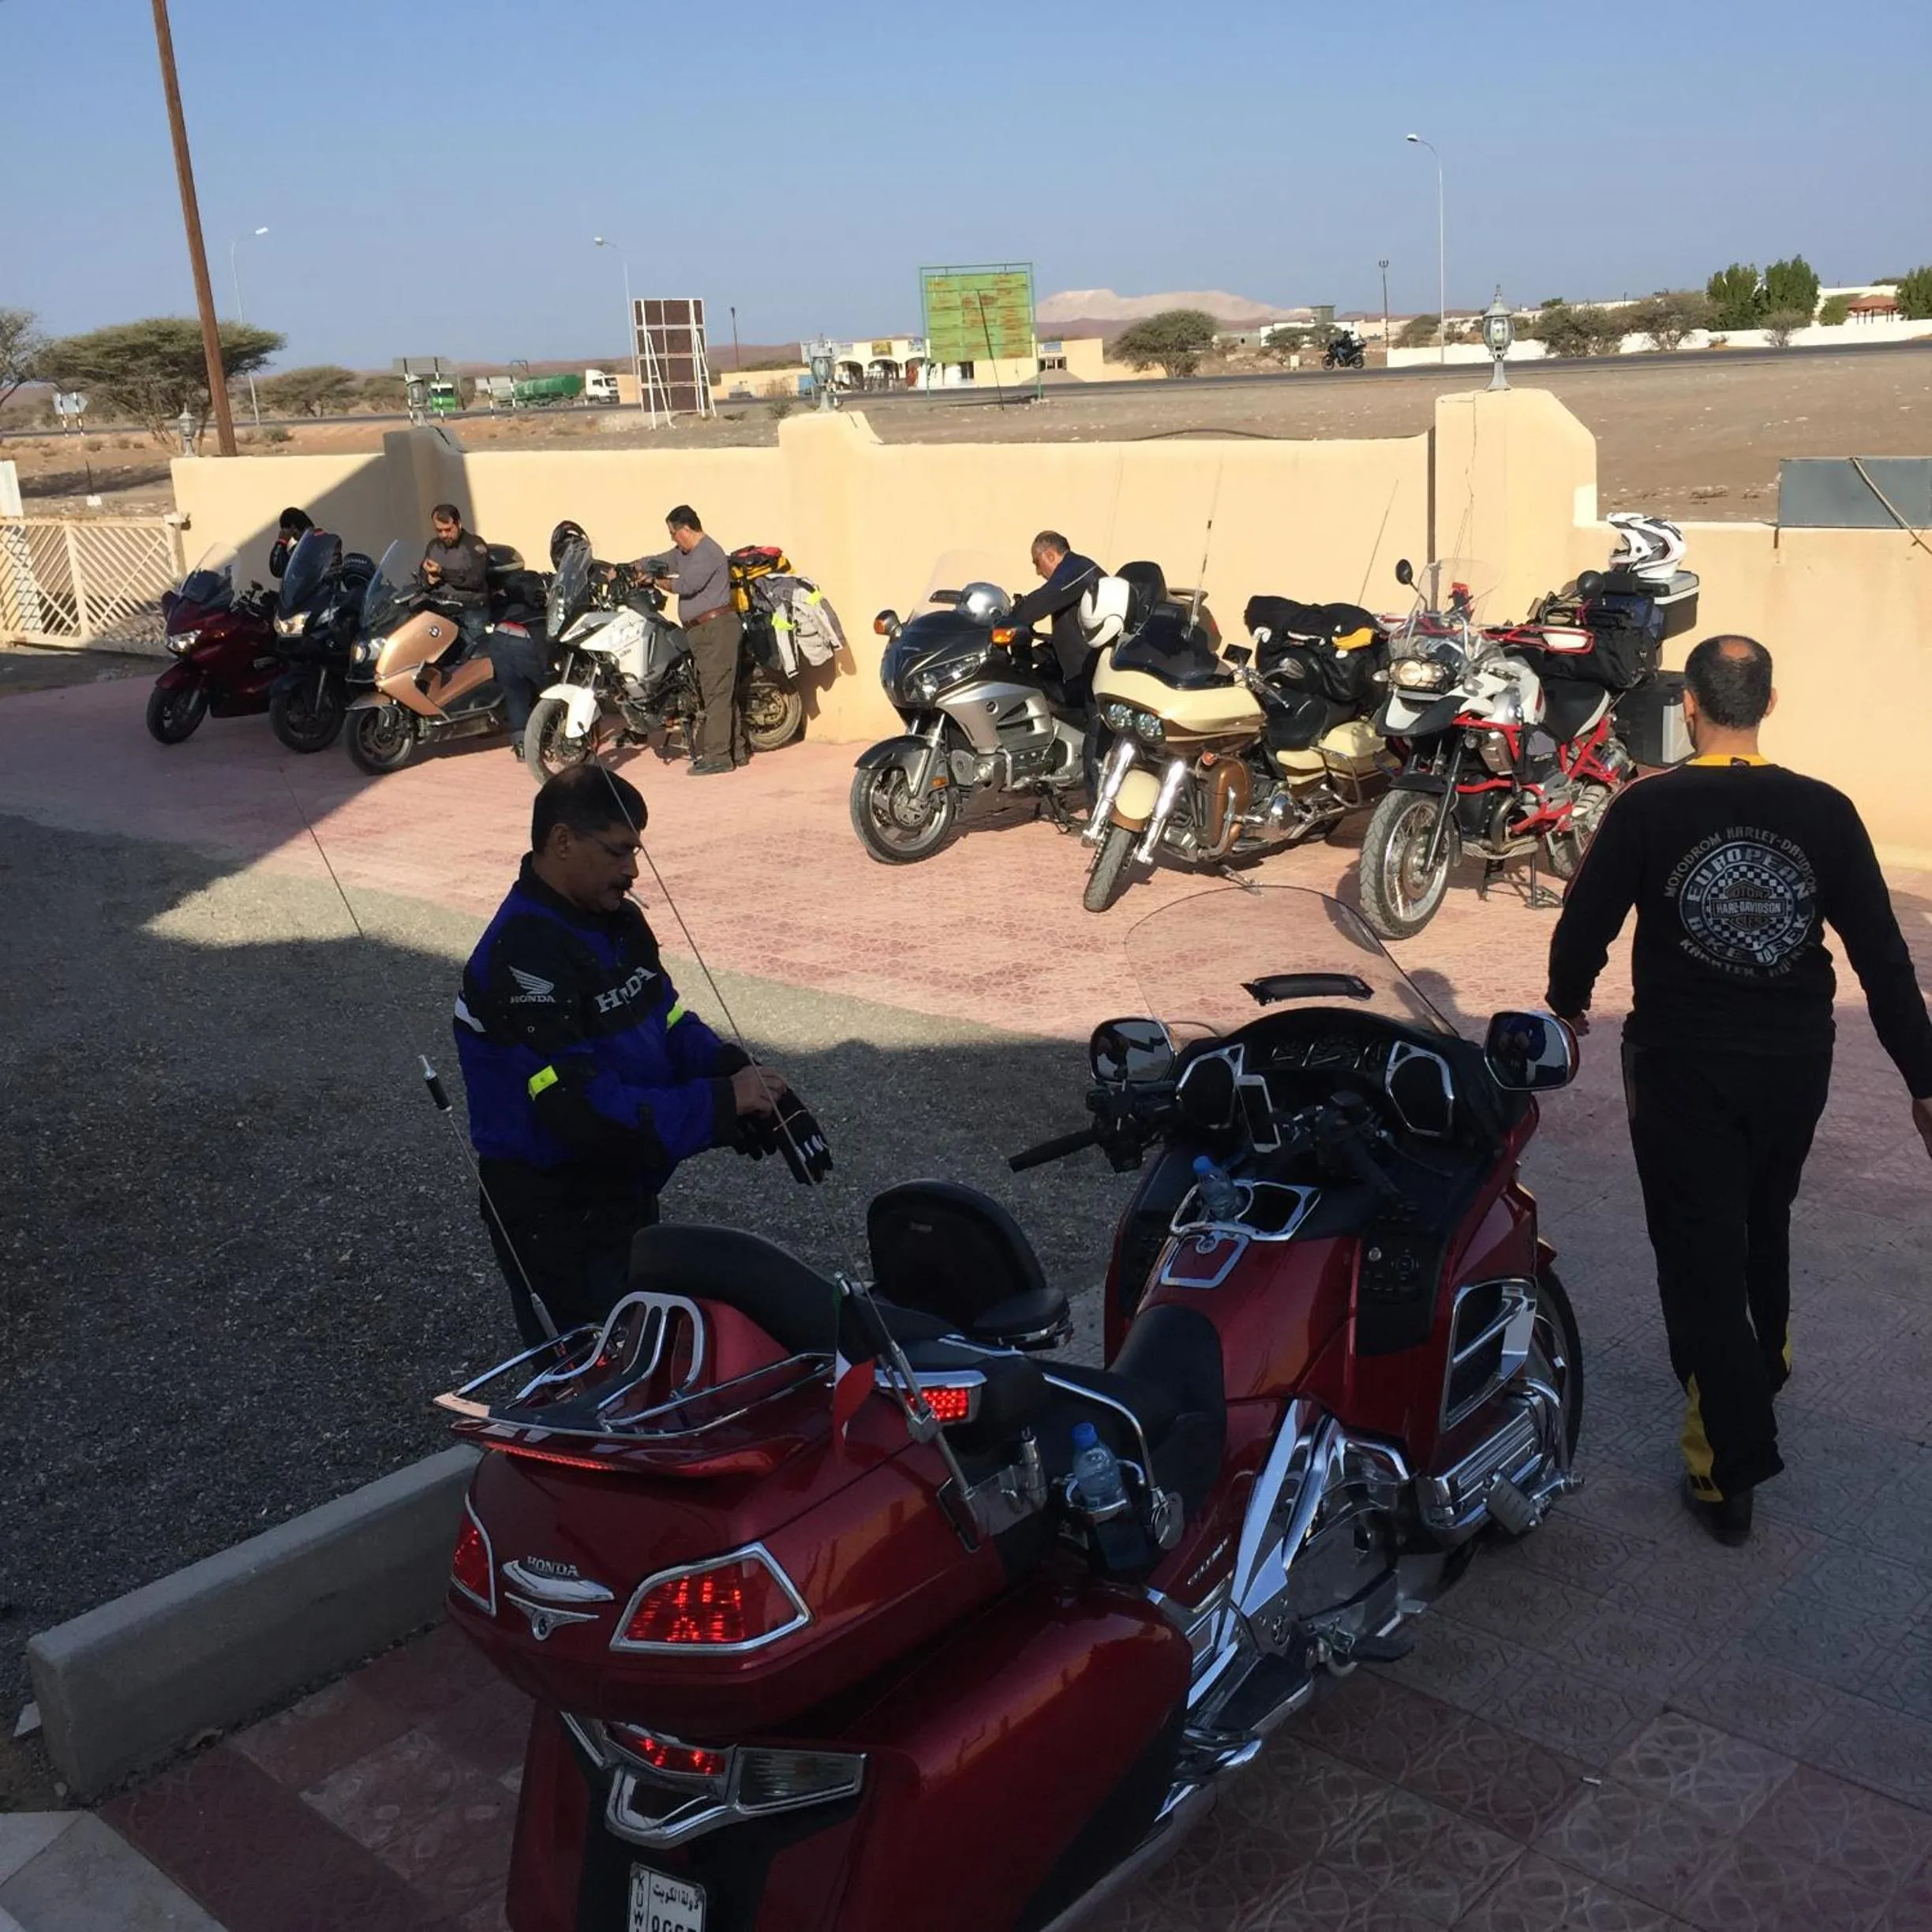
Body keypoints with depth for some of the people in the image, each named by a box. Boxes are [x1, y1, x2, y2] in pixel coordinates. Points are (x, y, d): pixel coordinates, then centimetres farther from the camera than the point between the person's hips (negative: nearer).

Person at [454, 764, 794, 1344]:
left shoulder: (616, 920, 4)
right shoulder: (525, 956, -26)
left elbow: (668, 1021, 8)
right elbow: (584, 1109, -32)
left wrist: (734, 1071, -12)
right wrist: (721, 1103, -28)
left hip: (626, 1192, 9)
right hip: (555, 1215, -9)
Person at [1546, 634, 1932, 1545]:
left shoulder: (1647, 809, -13)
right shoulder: (1825, 812, -8)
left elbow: (1583, 926, -7)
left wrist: (1568, 1001, 14)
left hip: (1683, 1064, -3)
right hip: (1793, 1063, 4)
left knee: (1701, 1254, 4)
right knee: (1763, 1226, 27)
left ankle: (1732, 1467, 5)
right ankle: (1762, 1370, 51)